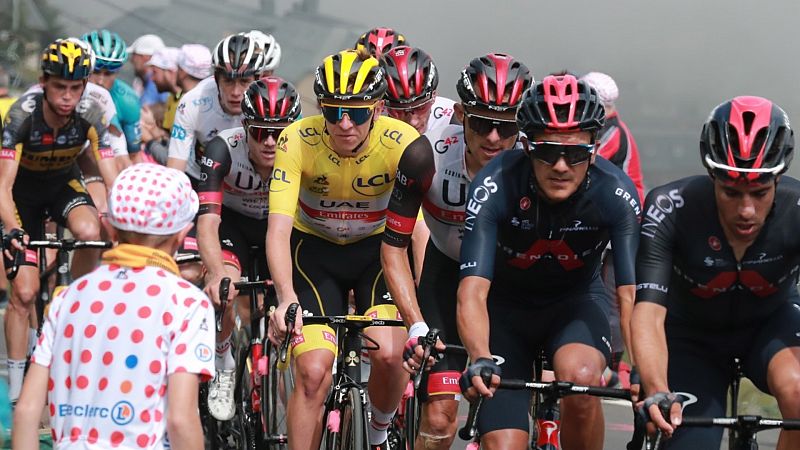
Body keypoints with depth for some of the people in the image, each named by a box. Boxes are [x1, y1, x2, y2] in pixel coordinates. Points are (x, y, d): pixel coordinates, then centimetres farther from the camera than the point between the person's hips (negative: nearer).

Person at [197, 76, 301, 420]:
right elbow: (207, 221, -42)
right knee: (225, 289, -30)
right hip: (233, 220, -2)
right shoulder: (224, 149, -33)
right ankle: (222, 369, -4)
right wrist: (217, 273, -60)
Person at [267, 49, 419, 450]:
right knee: (313, 371, -17)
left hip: (377, 247, 0)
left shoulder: (403, 142, -26)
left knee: (387, 354, -20)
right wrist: (286, 300, -48)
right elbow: (278, 228, -32)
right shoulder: (297, 141, -26)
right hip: (315, 249, 0)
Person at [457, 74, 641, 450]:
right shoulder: (495, 186, -28)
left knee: (581, 376, -33)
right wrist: (480, 360, -55)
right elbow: (472, 291, -36)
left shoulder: (615, 193, -25)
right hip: (507, 306, 0)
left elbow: (631, 294, -30)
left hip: (575, 302, 0)